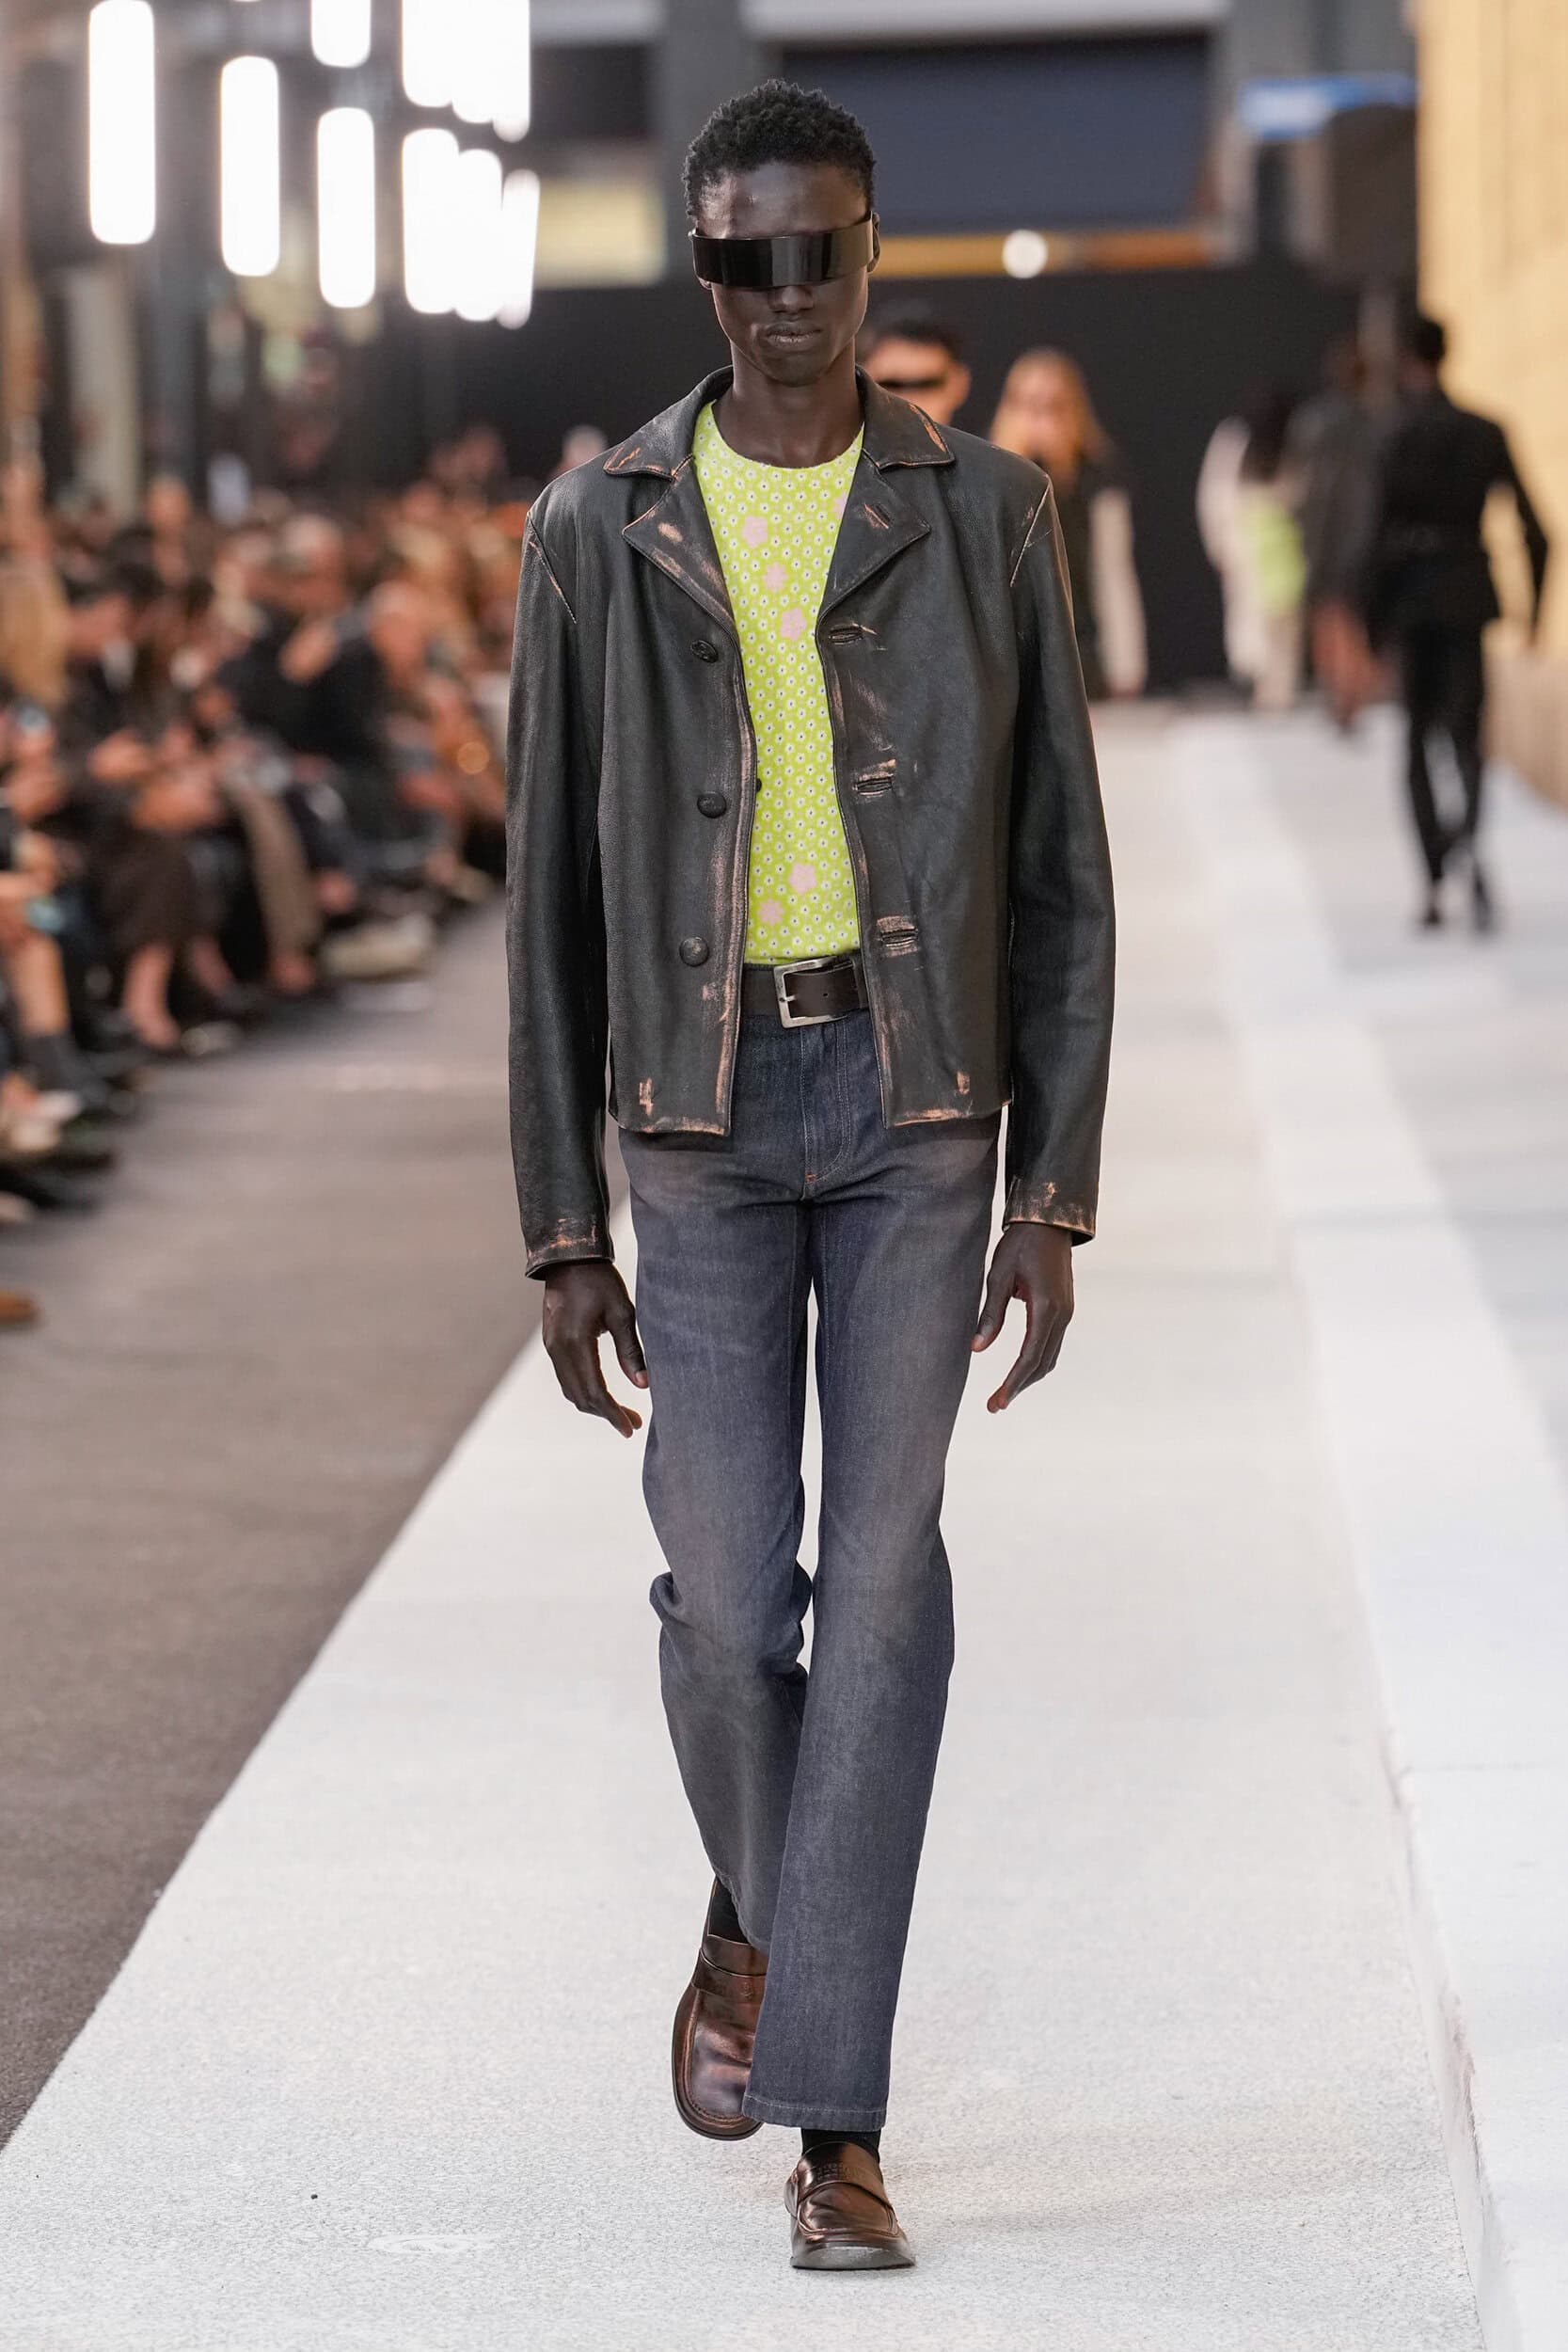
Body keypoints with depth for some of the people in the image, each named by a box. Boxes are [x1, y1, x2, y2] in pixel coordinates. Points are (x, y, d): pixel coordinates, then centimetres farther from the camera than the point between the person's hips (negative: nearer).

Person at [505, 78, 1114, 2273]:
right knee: (725, 1597, -2)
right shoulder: (600, 532, 2)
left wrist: (1056, 1197, -3)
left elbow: (1061, 871, 3)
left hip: (920, 1099, -1)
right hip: (704, 1105, 1)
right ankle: (760, 1913, 32)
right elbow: (553, 892, 4)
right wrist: (563, 1230, 1)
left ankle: (833, 2126, -3)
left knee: (883, 1587, -6)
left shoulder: (986, 514, 1)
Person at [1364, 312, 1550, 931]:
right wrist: (1535, 607, 11)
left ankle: (1434, 884, 4)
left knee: (1417, 736, 11)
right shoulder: (1488, 433, 2)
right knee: (1465, 729, 7)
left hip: (1413, 594, -2)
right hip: (1470, 594, 2)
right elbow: (1533, 531, 2)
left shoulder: (1400, 437, -8)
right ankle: (1468, 837, -27)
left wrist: (1373, 623, -5)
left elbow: (1379, 536, -11)